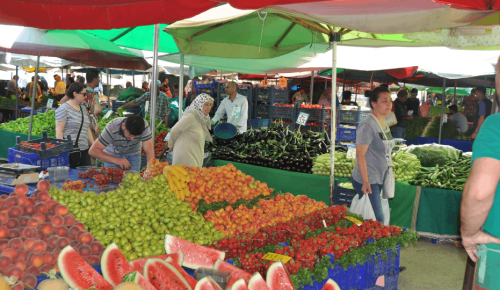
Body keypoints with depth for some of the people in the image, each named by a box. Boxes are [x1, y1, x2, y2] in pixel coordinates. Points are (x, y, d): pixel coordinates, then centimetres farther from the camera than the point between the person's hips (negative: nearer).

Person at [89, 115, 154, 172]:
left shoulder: (144, 126, -32)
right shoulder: (112, 128, -35)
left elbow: (149, 150, -34)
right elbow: (93, 151, -36)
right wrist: (116, 160, -48)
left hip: (133, 154, 1)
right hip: (112, 155, -1)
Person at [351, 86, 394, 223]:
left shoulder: (383, 123, 10)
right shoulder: (367, 125, -18)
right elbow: (360, 154, -20)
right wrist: (366, 181, -22)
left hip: (379, 180, 9)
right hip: (367, 181, -9)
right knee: (377, 219, -6)